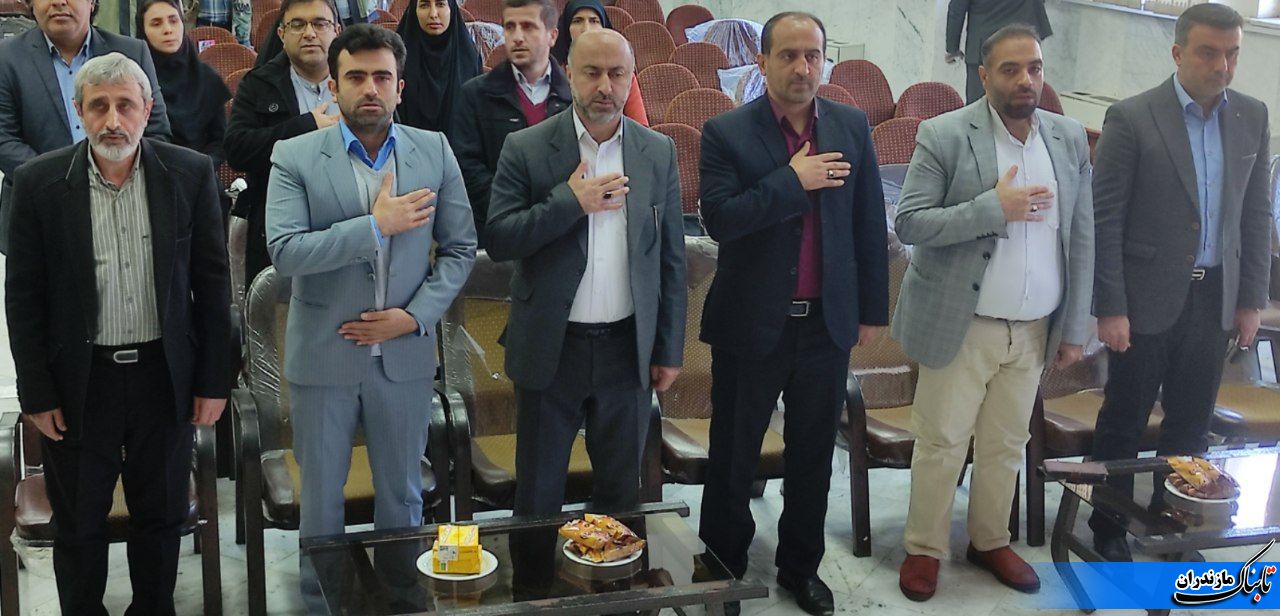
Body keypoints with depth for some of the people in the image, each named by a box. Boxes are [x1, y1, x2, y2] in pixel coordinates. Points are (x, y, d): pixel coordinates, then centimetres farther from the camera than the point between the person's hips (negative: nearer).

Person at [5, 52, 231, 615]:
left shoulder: (191, 174, -5)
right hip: (79, 382, -1)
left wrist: (214, 380, -1)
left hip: (166, 377, 1)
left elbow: (212, 283, 0)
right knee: (78, 524, 13)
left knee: (161, 516, 16)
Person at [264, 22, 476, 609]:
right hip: (324, 355, -1)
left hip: (405, 352, 2)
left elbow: (460, 247, 3)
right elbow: (285, 251, -17)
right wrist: (376, 224, -21)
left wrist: (416, 315, -9)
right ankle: (320, 599, 31)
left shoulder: (434, 152, 0)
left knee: (401, 491, 15)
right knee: (321, 492, 13)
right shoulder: (295, 157, -6)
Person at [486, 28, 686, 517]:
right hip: (551, 348, -2)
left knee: (621, 491, 15)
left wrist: (669, 349, 5)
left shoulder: (659, 152, 2)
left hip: (628, 348, 2)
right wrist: (570, 201, -20)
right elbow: (498, 241, -11)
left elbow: (671, 257, 5)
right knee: (537, 495, 11)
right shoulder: (526, 149, -5)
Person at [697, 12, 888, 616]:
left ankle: (800, 566, 32)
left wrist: (873, 309, 7)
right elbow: (719, 219, -19)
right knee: (733, 456, 10)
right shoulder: (726, 132, -8)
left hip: (828, 321, 3)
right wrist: (794, 180, -21)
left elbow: (869, 223, 6)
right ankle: (723, 567, 28)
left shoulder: (852, 126, 2)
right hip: (751, 323, -3)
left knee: (813, 455, 14)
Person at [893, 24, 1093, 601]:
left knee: (1006, 445, 16)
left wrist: (1075, 328, 5)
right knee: (941, 444, 6)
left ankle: (990, 541, 35)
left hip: (1034, 330, 4)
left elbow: (1081, 239, 5)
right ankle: (924, 548, 24)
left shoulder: (1070, 138, 2)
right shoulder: (945, 135, -11)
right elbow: (908, 222, -16)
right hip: (962, 326, -4)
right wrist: (994, 208, -23)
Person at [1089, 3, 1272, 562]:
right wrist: (1109, 308, -12)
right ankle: (1109, 530, 25)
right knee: (1124, 421, 9)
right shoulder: (1132, 119, -11)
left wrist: (1251, 299, 7)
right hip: (1147, 299, -4)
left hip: (1214, 299, 4)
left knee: (1191, 424, 14)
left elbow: (1255, 214, 10)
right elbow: (1105, 221, -11)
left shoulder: (1251, 118, 4)